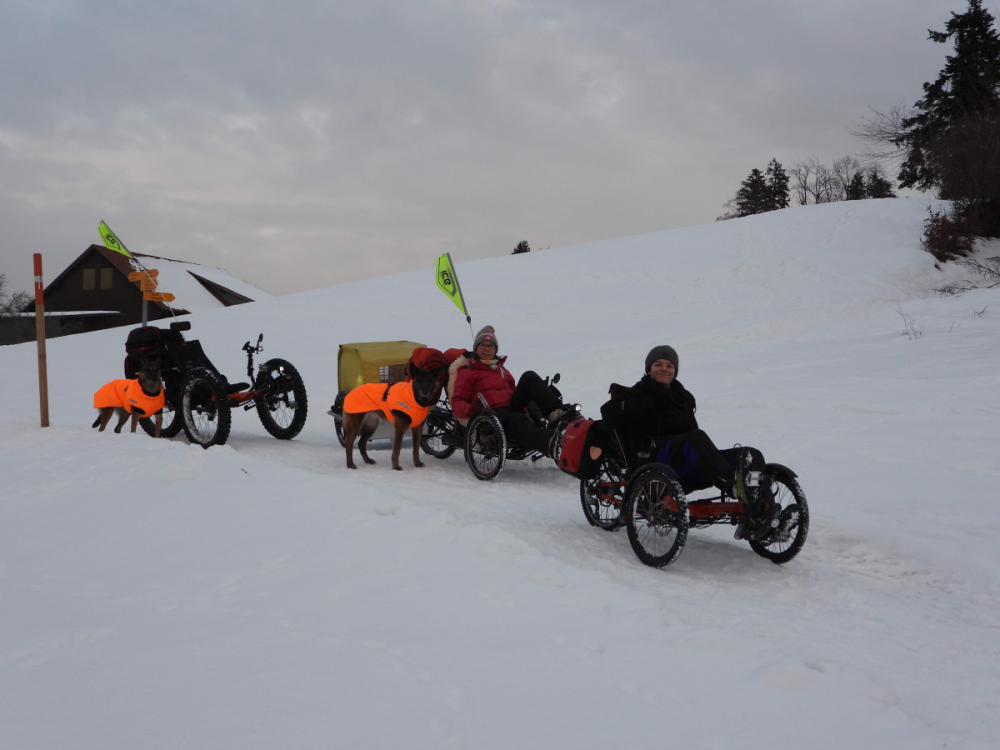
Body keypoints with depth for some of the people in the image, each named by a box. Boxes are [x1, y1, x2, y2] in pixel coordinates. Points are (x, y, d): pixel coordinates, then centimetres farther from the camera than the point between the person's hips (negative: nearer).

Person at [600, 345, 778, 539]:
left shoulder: (681, 396, 35)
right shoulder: (637, 393, 21)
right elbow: (609, 413, 1)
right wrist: (653, 403, -3)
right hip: (656, 455, -6)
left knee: (752, 456, -17)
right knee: (697, 438, -39)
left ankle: (758, 519, -42)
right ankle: (736, 485, -62)